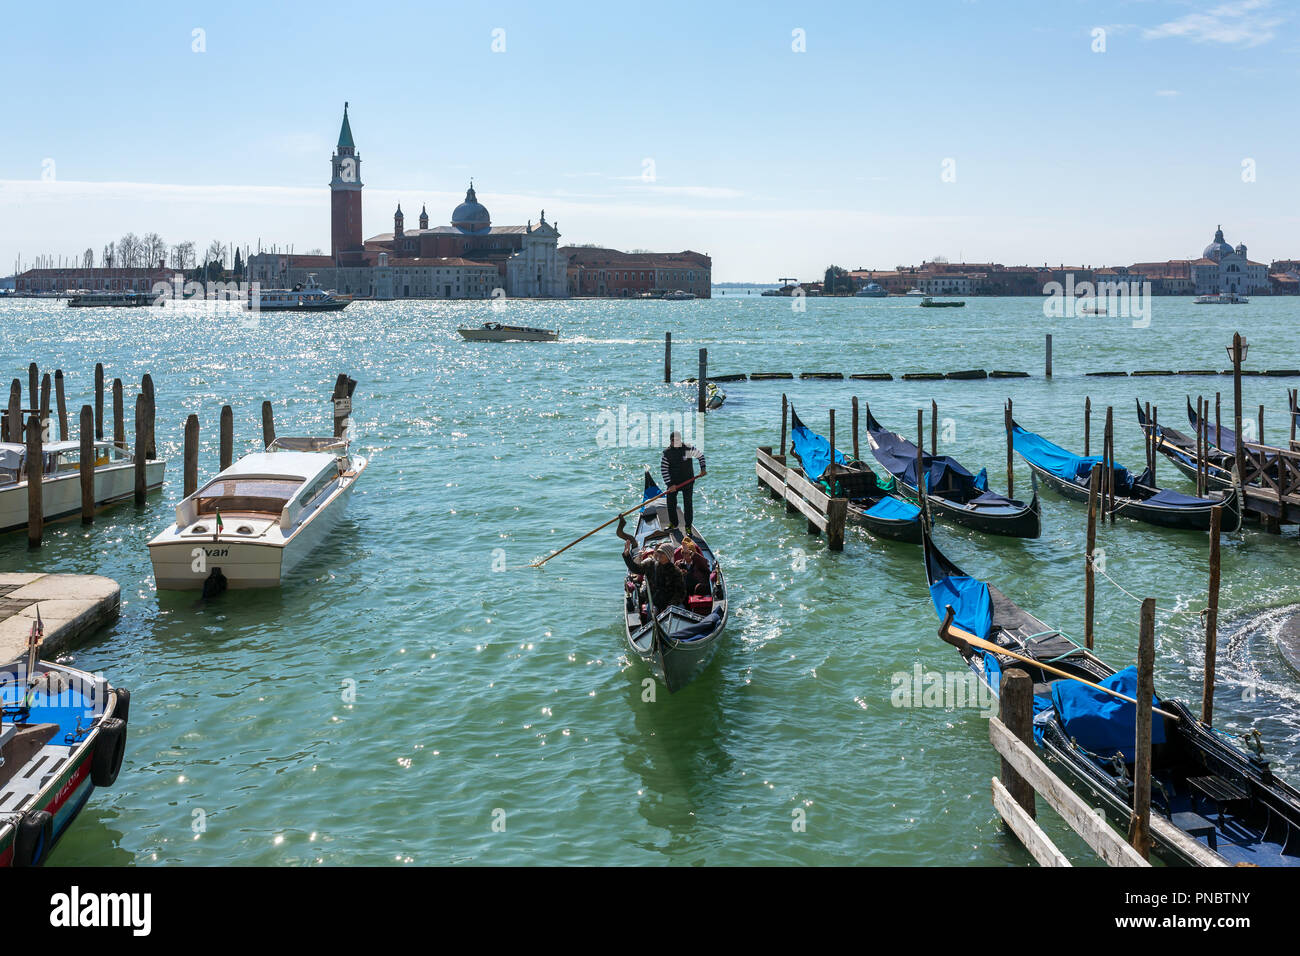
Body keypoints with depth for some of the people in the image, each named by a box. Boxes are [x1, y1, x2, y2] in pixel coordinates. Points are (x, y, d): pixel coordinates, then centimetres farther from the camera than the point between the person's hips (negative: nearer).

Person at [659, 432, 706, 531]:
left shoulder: (688, 449, -8)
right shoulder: (666, 453, -5)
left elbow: (701, 455, 8)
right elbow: (663, 469, -7)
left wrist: (703, 469, 0)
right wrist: (669, 484, -15)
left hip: (687, 481, -2)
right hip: (673, 481, 2)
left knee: (687, 504, 0)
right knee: (671, 502, 2)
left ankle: (688, 527, 9)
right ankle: (673, 523, 23)